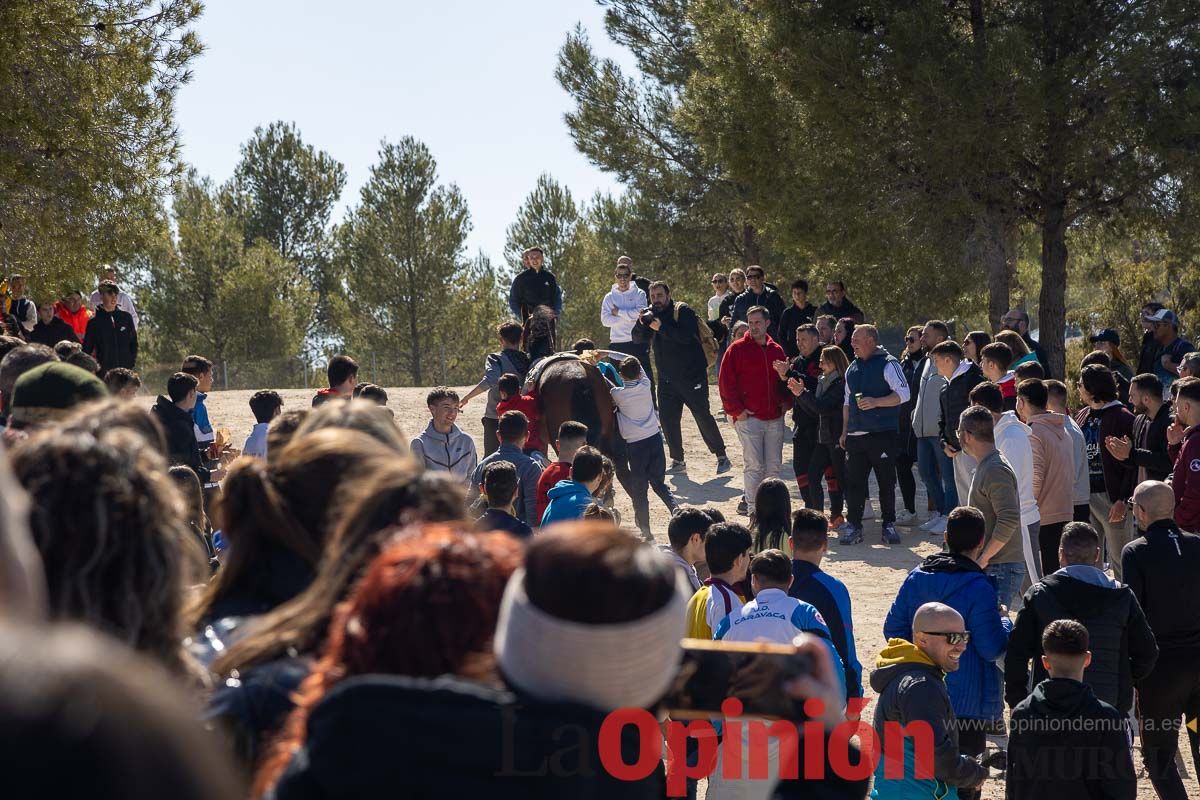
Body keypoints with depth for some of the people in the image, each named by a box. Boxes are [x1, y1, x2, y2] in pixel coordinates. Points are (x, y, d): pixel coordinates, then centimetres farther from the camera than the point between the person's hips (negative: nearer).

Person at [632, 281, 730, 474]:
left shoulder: (682, 311, -9)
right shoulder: (652, 314, 9)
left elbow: (686, 336, -24)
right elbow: (637, 338, 0)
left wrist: (662, 328, -27)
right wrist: (642, 323, -18)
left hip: (692, 376, -6)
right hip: (667, 379, 6)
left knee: (703, 416, -5)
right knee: (668, 420, 6)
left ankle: (721, 457, 5)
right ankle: (677, 461, 17)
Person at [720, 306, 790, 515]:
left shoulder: (776, 350, 13)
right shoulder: (737, 349, -2)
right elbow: (726, 382, -3)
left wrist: (786, 402, 8)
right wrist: (737, 410, -9)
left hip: (774, 419, 5)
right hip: (749, 418, -5)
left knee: (774, 464, 7)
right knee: (754, 465, -8)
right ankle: (753, 510, -5)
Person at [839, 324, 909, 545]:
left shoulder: (888, 364, -4)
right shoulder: (853, 368, 17)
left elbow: (903, 394, -12)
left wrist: (876, 402, -21)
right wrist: (845, 431, 18)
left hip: (883, 434, -6)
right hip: (856, 434, 6)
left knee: (886, 481, 1)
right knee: (854, 481, 2)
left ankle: (889, 525, 10)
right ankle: (854, 526, 8)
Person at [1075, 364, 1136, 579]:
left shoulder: (1122, 418, -10)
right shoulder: (1082, 416, 12)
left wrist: (1123, 499, -19)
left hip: (1112, 496, -7)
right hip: (1084, 495, 7)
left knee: (1119, 560, -1)